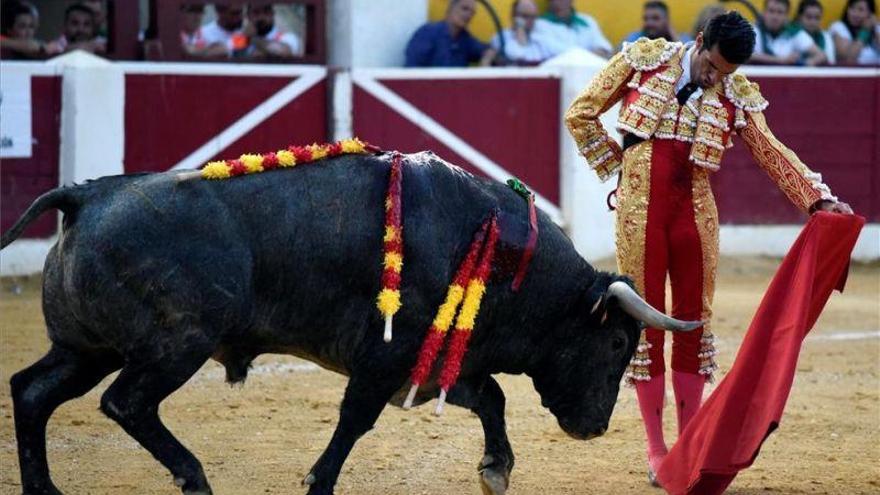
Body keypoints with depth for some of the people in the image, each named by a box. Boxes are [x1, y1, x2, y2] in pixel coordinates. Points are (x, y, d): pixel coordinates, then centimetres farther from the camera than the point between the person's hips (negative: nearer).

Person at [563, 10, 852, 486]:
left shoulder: (736, 98, 3)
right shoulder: (643, 59, -1)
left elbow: (773, 153, 0)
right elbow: (580, 115, 5)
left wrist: (820, 198, -11)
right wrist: (617, 165, 2)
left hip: (694, 212, 2)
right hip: (640, 210, -2)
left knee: (693, 323, 6)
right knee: (645, 324, 2)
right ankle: (655, 450, 9)